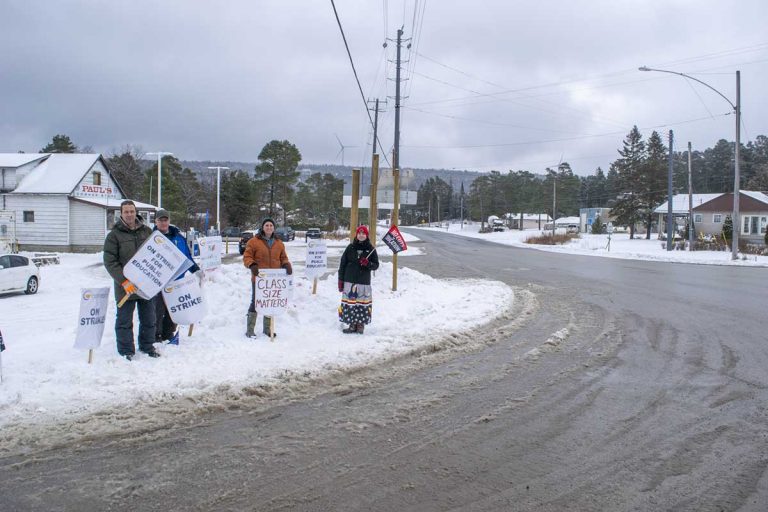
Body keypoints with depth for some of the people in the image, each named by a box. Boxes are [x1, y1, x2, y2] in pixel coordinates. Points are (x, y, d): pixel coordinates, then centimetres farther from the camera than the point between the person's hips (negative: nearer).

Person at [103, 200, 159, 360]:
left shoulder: (147, 231, 7)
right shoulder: (114, 235, -4)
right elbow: (109, 261, -9)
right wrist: (124, 281, -19)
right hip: (125, 287, -4)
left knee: (148, 319, 14)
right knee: (124, 321, 5)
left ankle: (147, 346, 30)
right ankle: (126, 351, 16)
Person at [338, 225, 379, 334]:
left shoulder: (370, 249, 3)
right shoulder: (350, 248, 5)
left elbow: (376, 265, 6)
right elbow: (342, 264, 6)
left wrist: (368, 264, -16)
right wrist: (340, 280, 2)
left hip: (364, 282, -1)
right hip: (349, 281, 1)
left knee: (363, 303, -2)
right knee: (349, 302, 1)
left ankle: (361, 325, 10)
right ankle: (352, 325, 10)